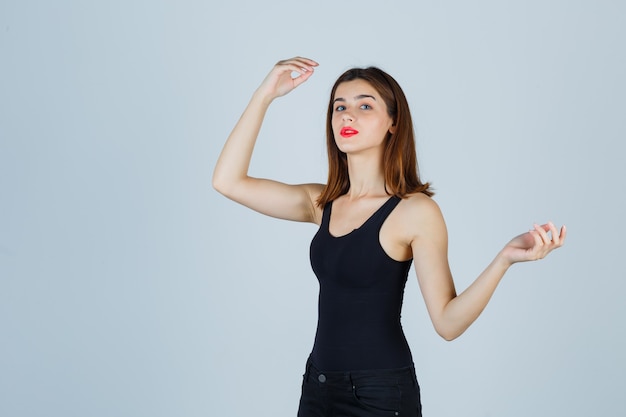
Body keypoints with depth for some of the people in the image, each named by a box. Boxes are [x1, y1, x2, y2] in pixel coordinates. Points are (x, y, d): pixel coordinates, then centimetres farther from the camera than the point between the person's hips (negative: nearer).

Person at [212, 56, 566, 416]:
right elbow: (228, 181, 0)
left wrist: (505, 259, -29)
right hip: (318, 385, 5)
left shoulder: (415, 211, -12)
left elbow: (448, 322, -16)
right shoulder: (322, 203, 3)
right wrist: (265, 95, -2)